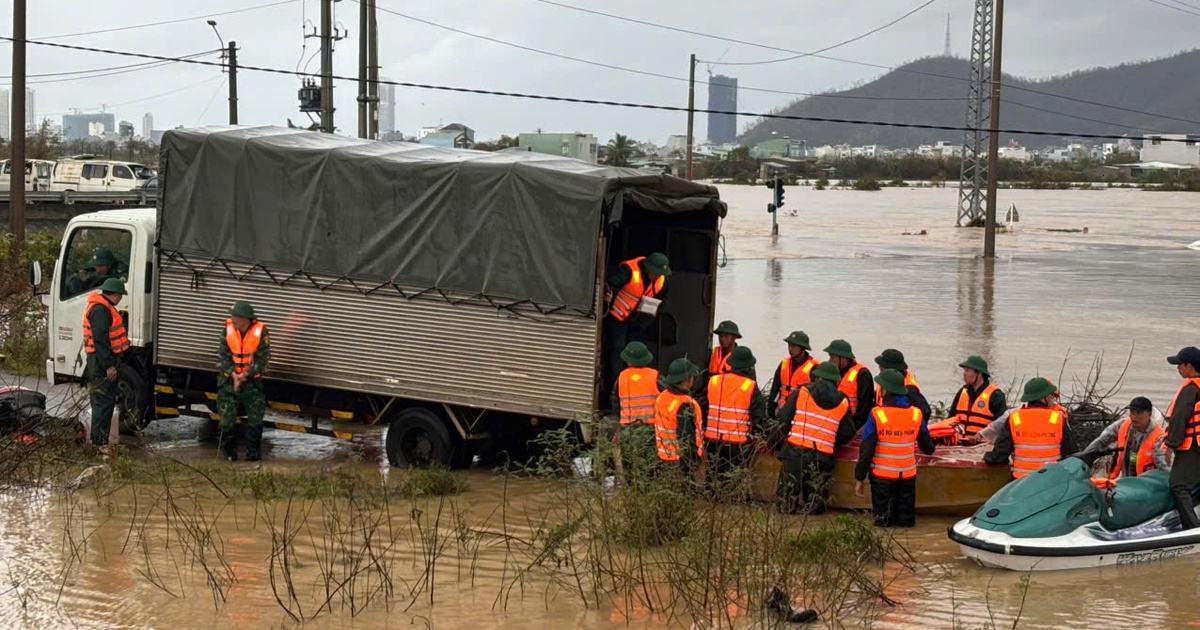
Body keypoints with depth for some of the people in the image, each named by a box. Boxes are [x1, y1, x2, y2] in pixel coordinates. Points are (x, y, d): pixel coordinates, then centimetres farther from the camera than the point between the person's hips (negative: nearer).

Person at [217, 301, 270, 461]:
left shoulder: (260, 332, -13)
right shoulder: (228, 329, -7)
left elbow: (262, 360, -11)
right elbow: (223, 357, -3)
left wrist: (245, 375, -21)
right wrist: (233, 374, -18)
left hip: (252, 381, -2)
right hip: (229, 380, 2)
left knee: (255, 418, -4)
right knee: (226, 419, 0)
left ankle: (253, 453, 8)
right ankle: (229, 452, 15)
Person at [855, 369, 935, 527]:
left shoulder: (877, 415, -13)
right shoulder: (916, 414, -1)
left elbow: (866, 450, -12)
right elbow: (928, 448, 12)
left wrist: (859, 478, -1)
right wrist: (928, 449, 38)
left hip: (882, 475, -3)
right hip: (908, 476, 3)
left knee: (883, 521, 4)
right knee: (906, 520, 11)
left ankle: (886, 520, -18)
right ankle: (904, 519, -11)